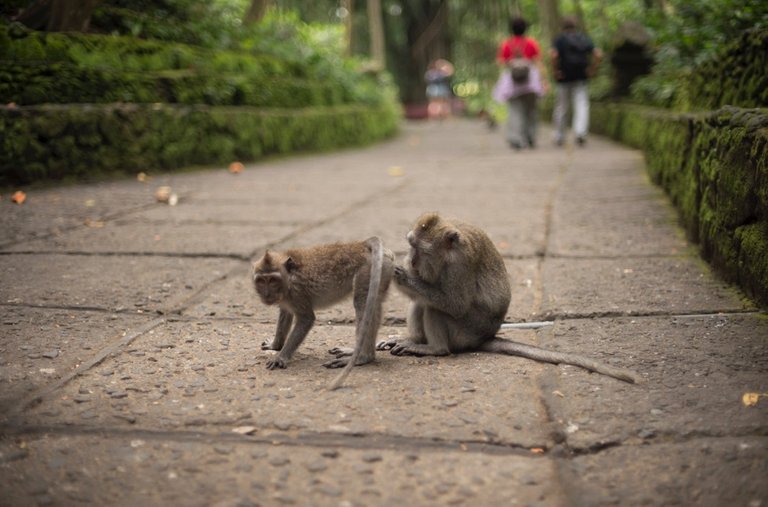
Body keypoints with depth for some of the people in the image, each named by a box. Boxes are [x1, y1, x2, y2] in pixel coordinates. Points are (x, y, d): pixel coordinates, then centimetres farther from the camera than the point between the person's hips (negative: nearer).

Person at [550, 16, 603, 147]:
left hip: (564, 78, -1)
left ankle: (559, 137, 18)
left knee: (561, 107, 9)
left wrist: (555, 71, -11)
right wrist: (591, 70, 2)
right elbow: (598, 55, -3)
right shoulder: (585, 38, 7)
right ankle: (580, 132, -24)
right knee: (582, 105, -1)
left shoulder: (560, 39, -3)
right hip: (581, 77, 2)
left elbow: (554, 55, -20)